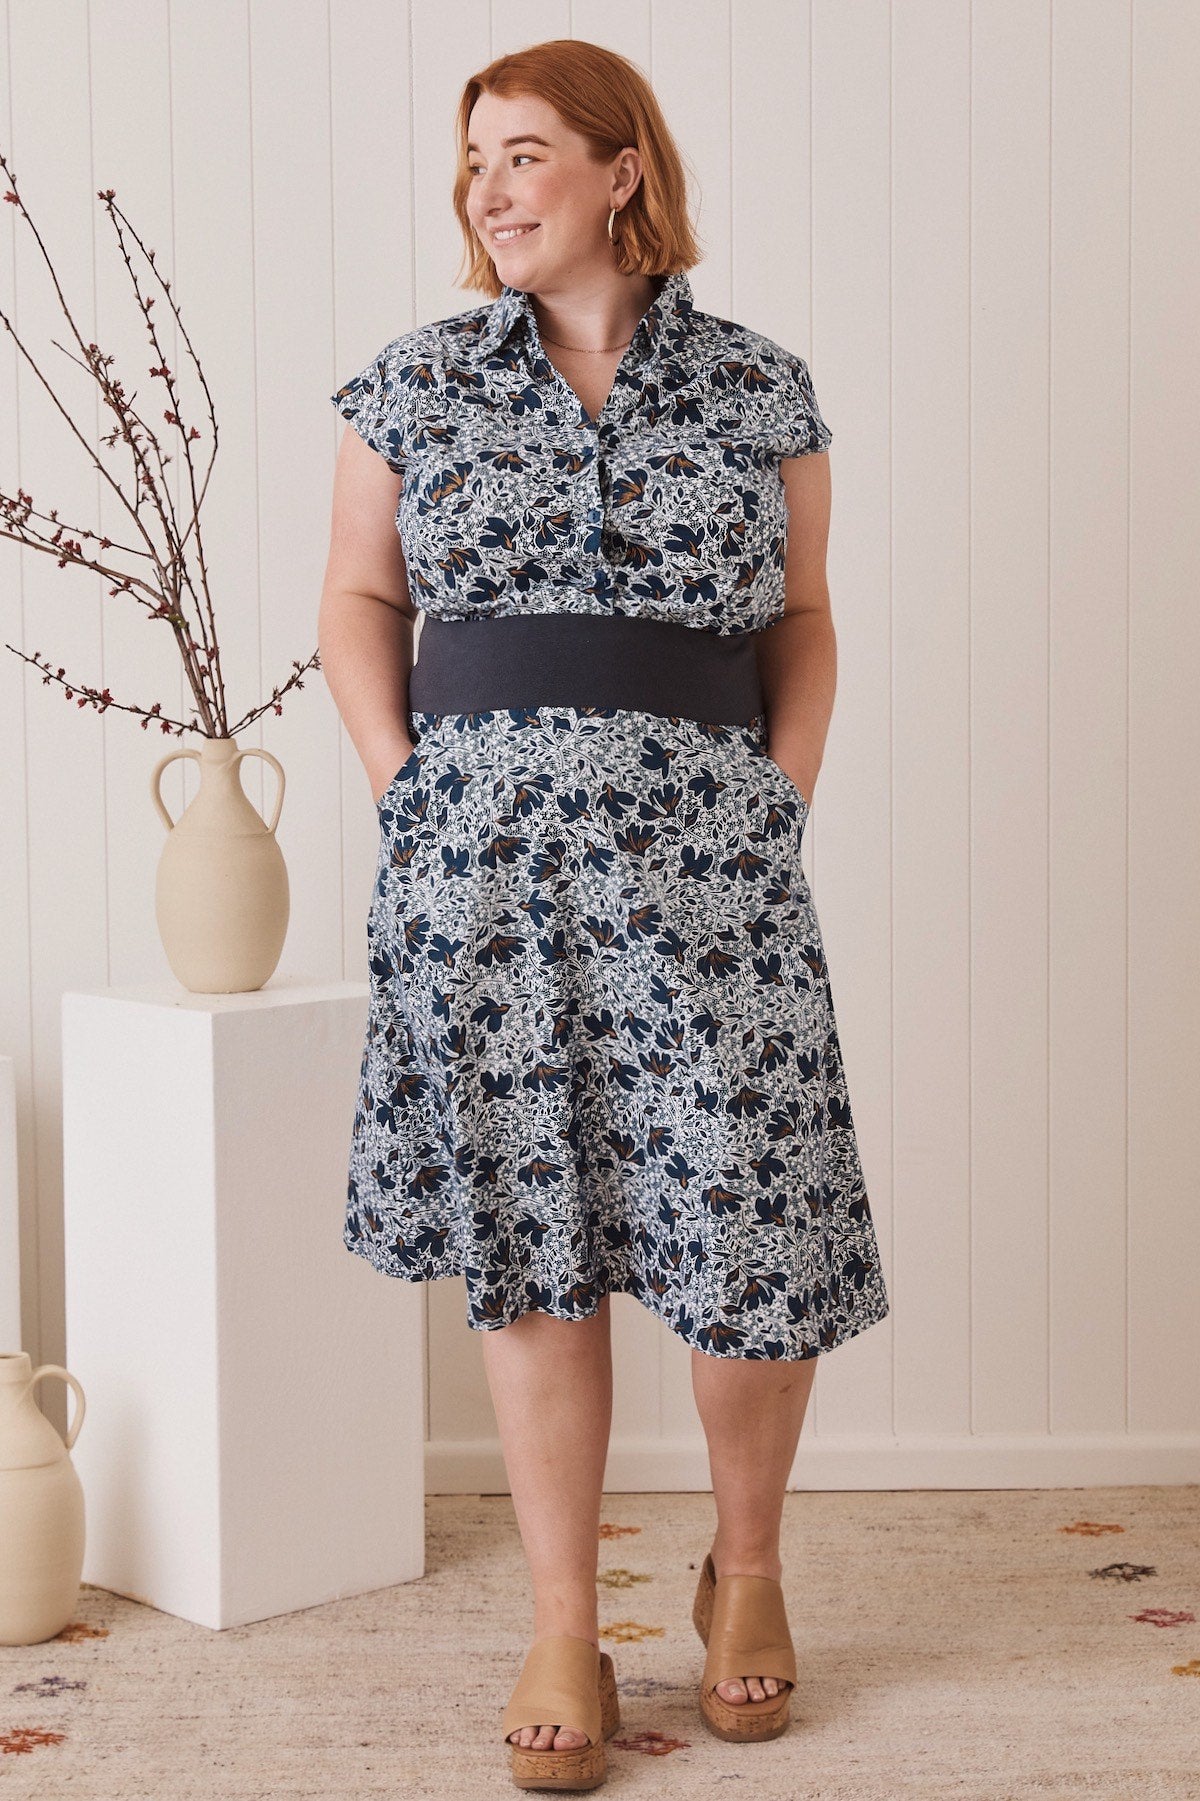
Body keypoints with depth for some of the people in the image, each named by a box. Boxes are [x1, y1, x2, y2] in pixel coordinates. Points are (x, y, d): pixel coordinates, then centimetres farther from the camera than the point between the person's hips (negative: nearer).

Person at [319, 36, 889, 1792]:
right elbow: (359, 601, 12)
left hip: (705, 851, 0)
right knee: (530, 1236, 3)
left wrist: (788, 801, 1)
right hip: (480, 849, 1)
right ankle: (565, 1631, 14)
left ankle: (747, 1566, 25)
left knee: (752, 1236, -2)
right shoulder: (415, 383, 8)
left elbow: (805, 619, 12)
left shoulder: (763, 390, 6)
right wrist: (407, 788, 1)